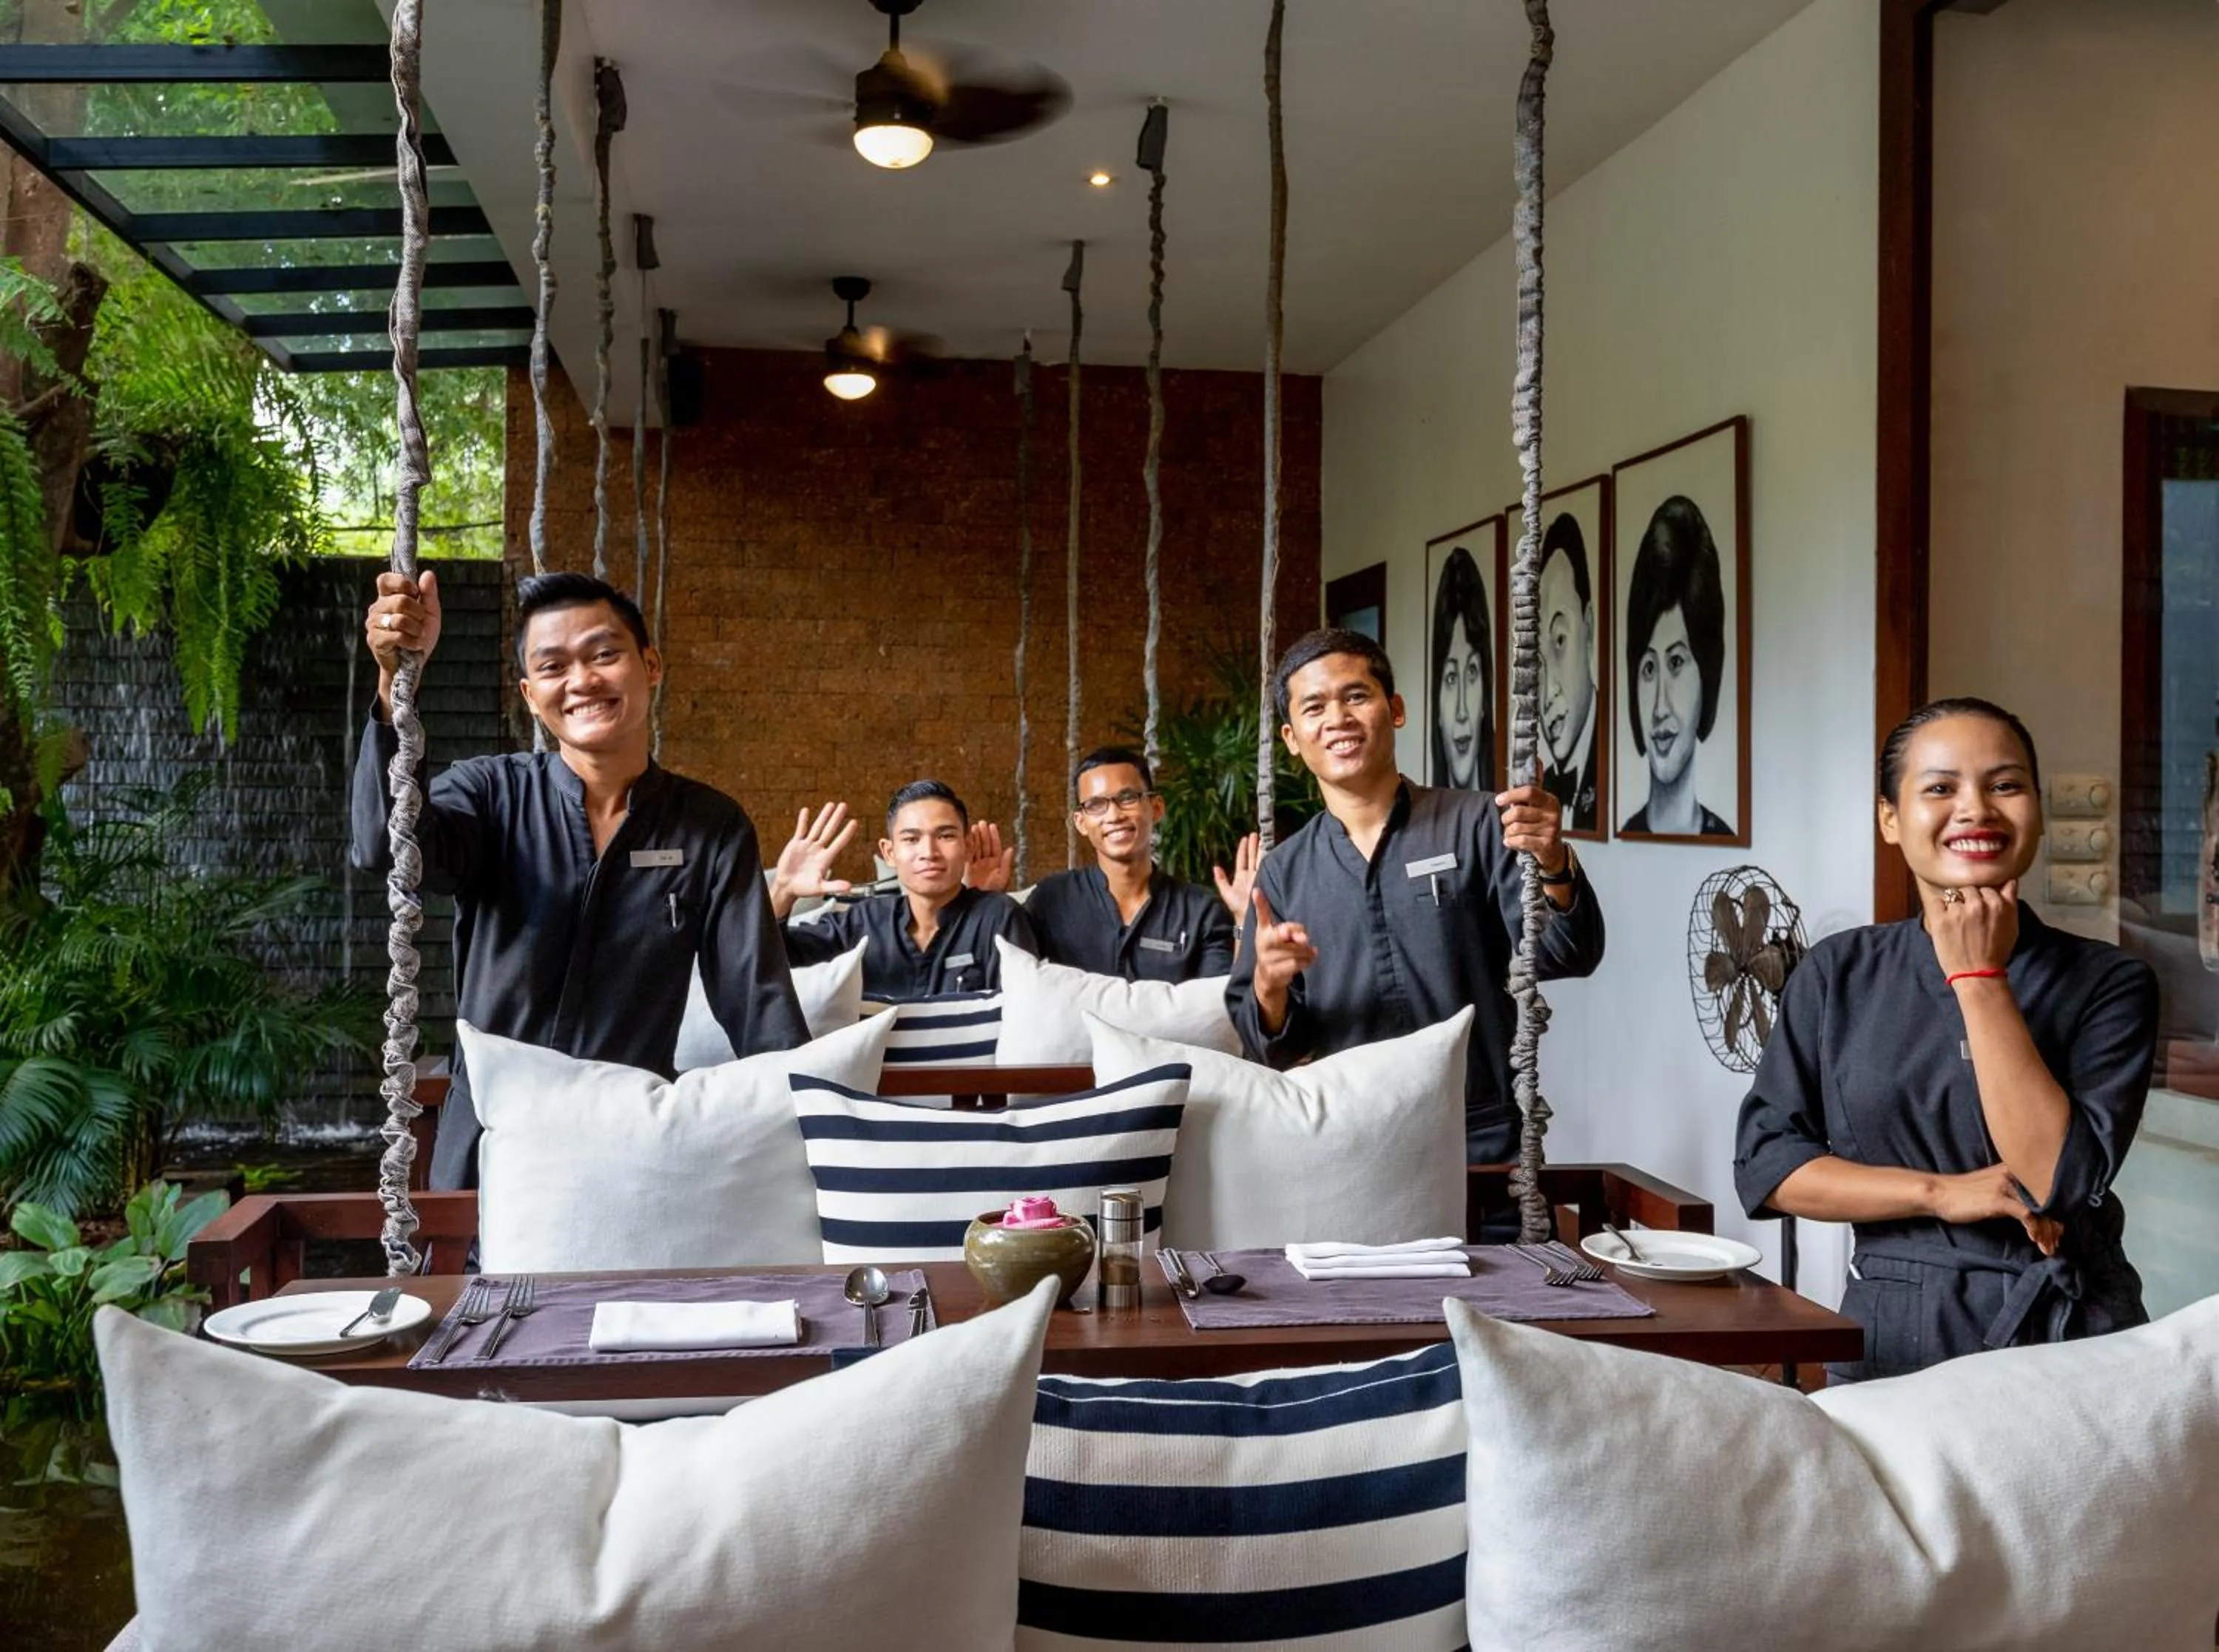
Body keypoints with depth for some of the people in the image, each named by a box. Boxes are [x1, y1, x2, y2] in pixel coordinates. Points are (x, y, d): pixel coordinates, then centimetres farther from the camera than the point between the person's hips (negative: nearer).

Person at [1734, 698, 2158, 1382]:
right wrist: (1939, 1194, -15)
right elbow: (1763, 1163, -3)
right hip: (1890, 1333, 1)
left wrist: (1979, 978, -16)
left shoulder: (2108, 983, -5)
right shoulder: (1839, 974, 0)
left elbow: (2058, 1182, -17)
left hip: (2065, 1336, -1)